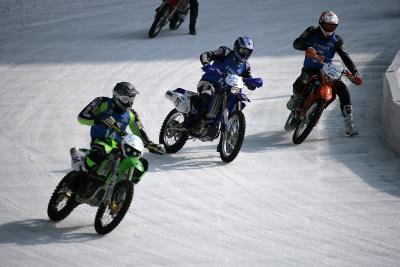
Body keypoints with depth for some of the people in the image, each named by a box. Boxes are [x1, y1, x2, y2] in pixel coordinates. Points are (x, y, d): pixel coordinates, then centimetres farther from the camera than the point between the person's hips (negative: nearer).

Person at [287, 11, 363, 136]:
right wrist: (307, 47, -39)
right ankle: (296, 97, 7)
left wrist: (355, 73, -22)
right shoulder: (312, 32, -5)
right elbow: (296, 43, -17)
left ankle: (349, 123, -13)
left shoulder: (336, 40, 0)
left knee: (343, 89, -18)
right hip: (310, 69, -2)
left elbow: (345, 57, -8)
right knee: (299, 85, -33)